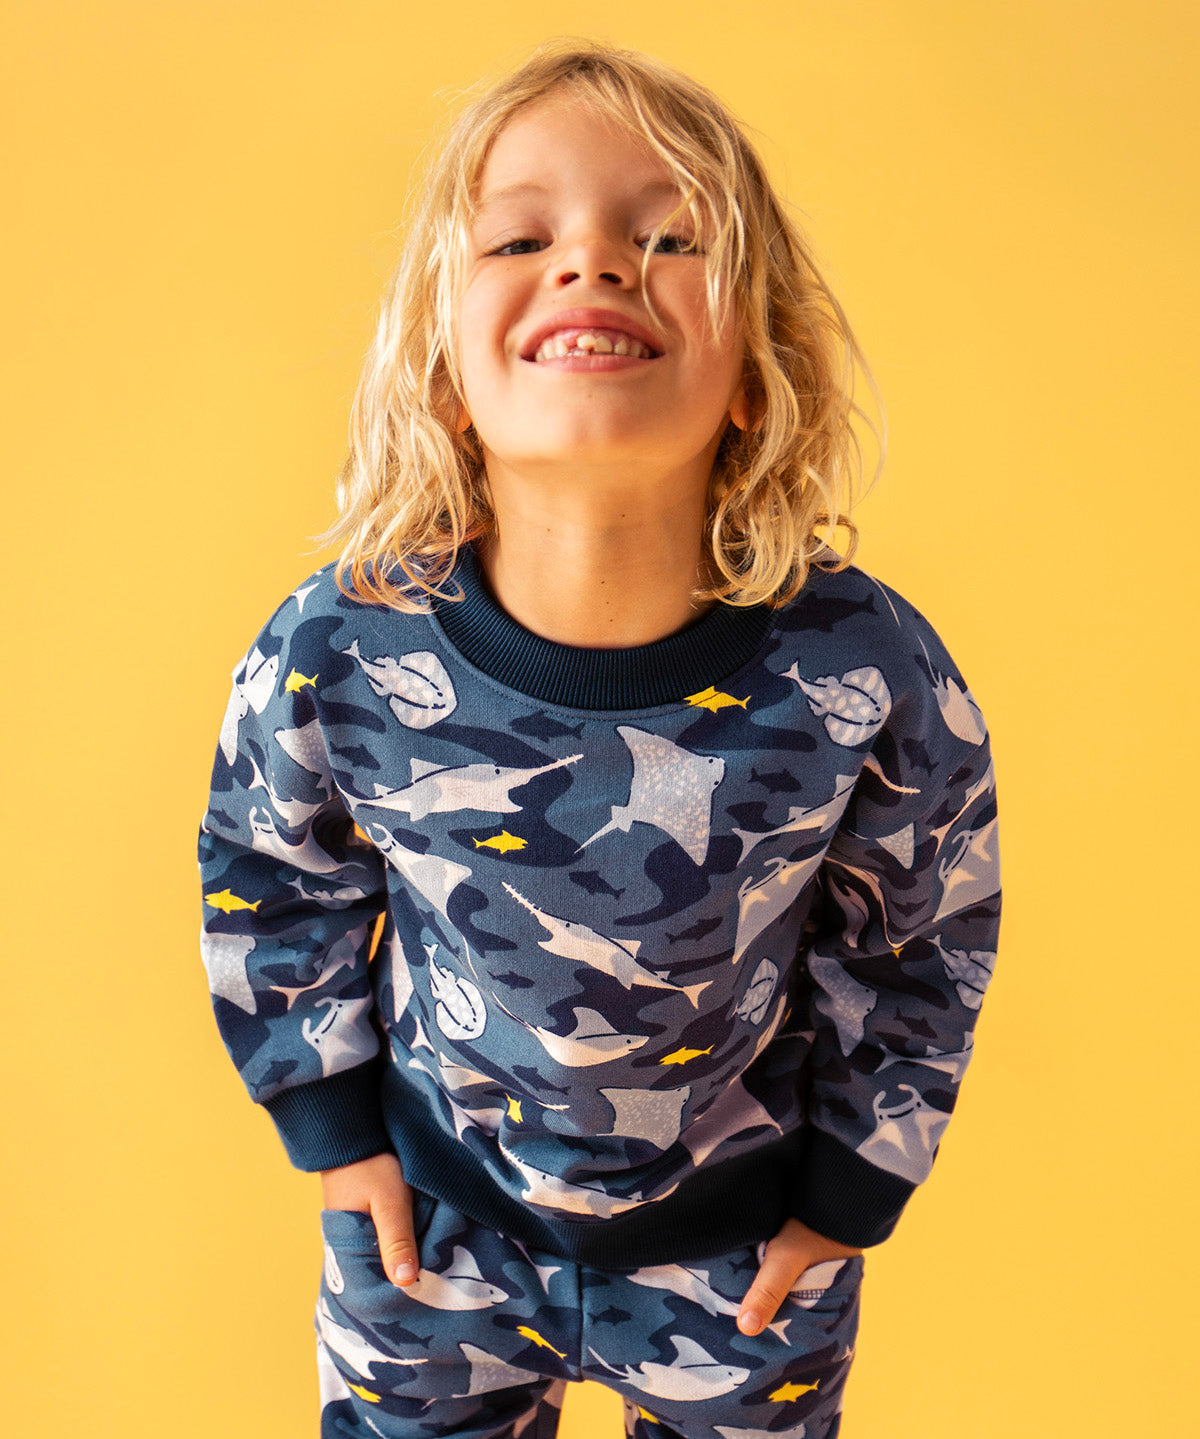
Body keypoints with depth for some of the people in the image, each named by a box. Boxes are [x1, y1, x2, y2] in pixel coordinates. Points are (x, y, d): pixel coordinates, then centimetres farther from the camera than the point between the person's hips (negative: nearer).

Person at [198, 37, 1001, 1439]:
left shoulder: (867, 673, -25)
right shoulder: (334, 653, -24)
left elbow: (922, 933, -7)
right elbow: (269, 885, -3)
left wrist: (849, 1190, 0)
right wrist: (333, 1123, 2)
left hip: (746, 1251, 0)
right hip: (430, 1218, 1)